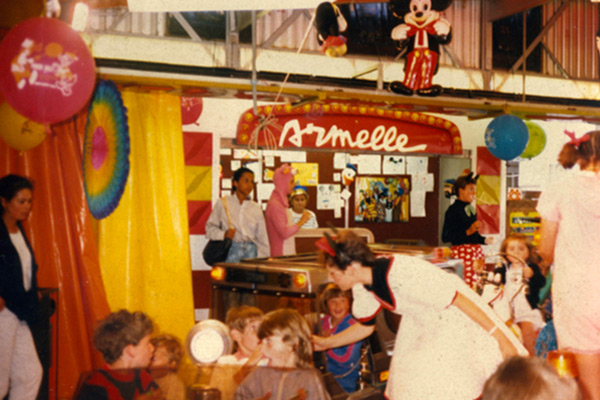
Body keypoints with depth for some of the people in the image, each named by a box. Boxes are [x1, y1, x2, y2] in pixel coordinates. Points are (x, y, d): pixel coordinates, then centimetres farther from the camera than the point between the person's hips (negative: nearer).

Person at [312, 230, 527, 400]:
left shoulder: (399, 275, -35)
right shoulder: (362, 287, -7)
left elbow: (458, 299, -30)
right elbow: (365, 326, 12)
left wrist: (500, 338, -26)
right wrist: (326, 343, 10)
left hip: (457, 320, -8)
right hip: (423, 328, 8)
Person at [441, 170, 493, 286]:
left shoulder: (472, 209, 17)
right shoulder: (453, 210, -8)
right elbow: (445, 237, -15)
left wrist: (485, 240, 8)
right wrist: (468, 231, -19)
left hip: (477, 250, 8)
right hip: (462, 251, -8)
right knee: (466, 285, -13)